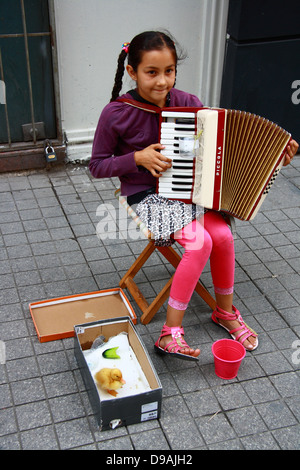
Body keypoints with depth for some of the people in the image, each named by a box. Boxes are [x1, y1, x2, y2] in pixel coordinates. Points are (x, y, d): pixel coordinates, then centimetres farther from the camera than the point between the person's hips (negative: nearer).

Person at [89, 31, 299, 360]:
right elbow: (97, 166, -5)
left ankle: (225, 312, 8)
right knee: (200, 243, -26)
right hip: (145, 195, -4)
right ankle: (171, 332, -13)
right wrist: (138, 158, -20)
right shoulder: (116, 113, -14)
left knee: (222, 235, -19)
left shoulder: (184, 102, -4)